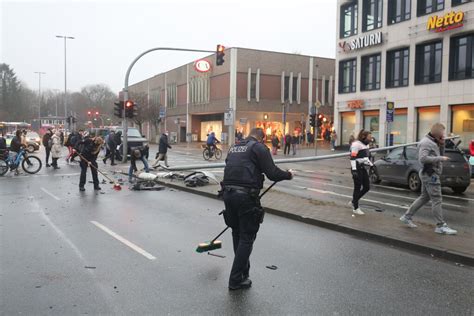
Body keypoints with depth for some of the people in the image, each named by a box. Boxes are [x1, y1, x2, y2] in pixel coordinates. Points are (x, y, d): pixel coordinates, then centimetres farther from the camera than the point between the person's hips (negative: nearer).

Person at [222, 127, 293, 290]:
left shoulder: (233, 148, 20)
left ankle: (243, 269, 34)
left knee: (237, 233, 20)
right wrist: (288, 175, 11)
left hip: (228, 193, 7)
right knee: (247, 237, 4)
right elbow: (272, 173, -8)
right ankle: (236, 279, 8)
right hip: (246, 196, -7)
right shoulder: (259, 147, -1)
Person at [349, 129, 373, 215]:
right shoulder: (356, 144, -14)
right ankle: (355, 208, 11)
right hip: (357, 168, -9)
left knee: (367, 187, 7)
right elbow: (353, 158, -20)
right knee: (358, 188, -2)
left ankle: (354, 201, 25)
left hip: (363, 168, 9)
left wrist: (371, 165, 19)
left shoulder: (366, 145, 14)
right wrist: (354, 170, -25)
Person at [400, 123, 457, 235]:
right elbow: (422, 158, -26)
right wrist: (440, 158, -24)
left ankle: (407, 217, 21)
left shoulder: (433, 142, 16)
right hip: (430, 174, -10)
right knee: (437, 200, -6)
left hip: (430, 174, 10)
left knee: (424, 197, 16)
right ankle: (441, 226, -1)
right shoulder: (426, 142, -15)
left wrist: (441, 145, 2)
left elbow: (440, 155, 17)